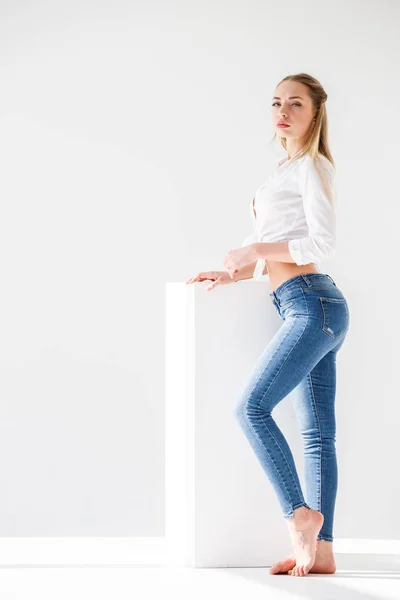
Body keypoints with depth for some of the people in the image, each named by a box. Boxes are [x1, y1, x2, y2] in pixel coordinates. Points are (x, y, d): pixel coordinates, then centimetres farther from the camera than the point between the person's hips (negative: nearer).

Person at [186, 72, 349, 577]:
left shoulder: (313, 166, -2)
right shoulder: (288, 172, 25)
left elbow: (322, 243, -13)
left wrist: (253, 250, -8)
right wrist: (231, 274, 15)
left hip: (311, 304, -9)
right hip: (310, 309, 9)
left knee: (251, 405, -16)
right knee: (317, 433, 3)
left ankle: (299, 513, -9)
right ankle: (320, 549, 3)